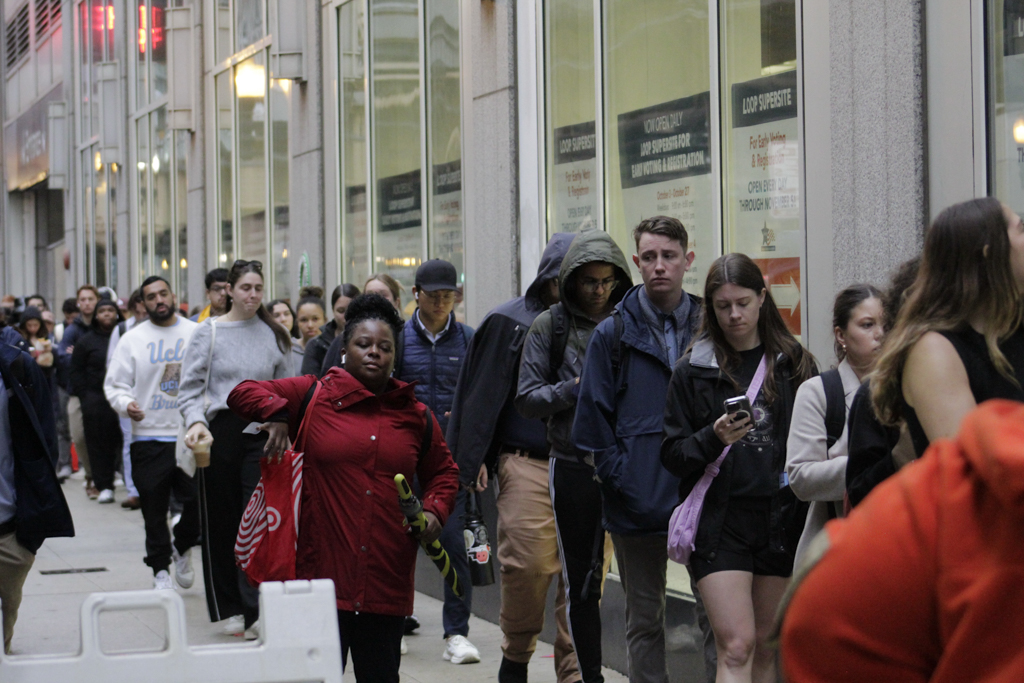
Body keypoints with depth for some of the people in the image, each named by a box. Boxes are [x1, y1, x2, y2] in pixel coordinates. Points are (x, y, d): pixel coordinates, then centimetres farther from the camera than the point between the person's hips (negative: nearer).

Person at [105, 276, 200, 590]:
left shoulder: (196, 334, 7)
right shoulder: (133, 340, 4)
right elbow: (115, 384, 4)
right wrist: (126, 403, -17)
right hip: (149, 437, 0)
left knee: (200, 500, -4)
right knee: (155, 510, 4)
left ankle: (183, 548, 24)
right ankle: (161, 569, 18)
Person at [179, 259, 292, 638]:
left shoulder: (274, 335, 8)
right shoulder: (209, 333, 1)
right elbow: (189, 387, -2)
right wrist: (195, 421, -19)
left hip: (262, 432, 1)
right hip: (221, 431, -1)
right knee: (220, 521, 6)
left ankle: (255, 610, -7)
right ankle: (228, 608, 18)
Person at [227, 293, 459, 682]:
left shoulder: (416, 416, 13)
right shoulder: (312, 396, 5)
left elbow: (443, 471, 23)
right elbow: (242, 393, 7)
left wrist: (435, 509, 4)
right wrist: (276, 413, -12)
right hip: (321, 574, -3)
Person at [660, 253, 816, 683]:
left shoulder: (795, 365, 8)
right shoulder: (692, 372, 4)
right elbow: (672, 455, 3)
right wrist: (713, 438, -16)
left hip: (781, 518, 2)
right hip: (720, 521, -2)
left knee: (766, 648, 10)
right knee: (736, 648, -12)